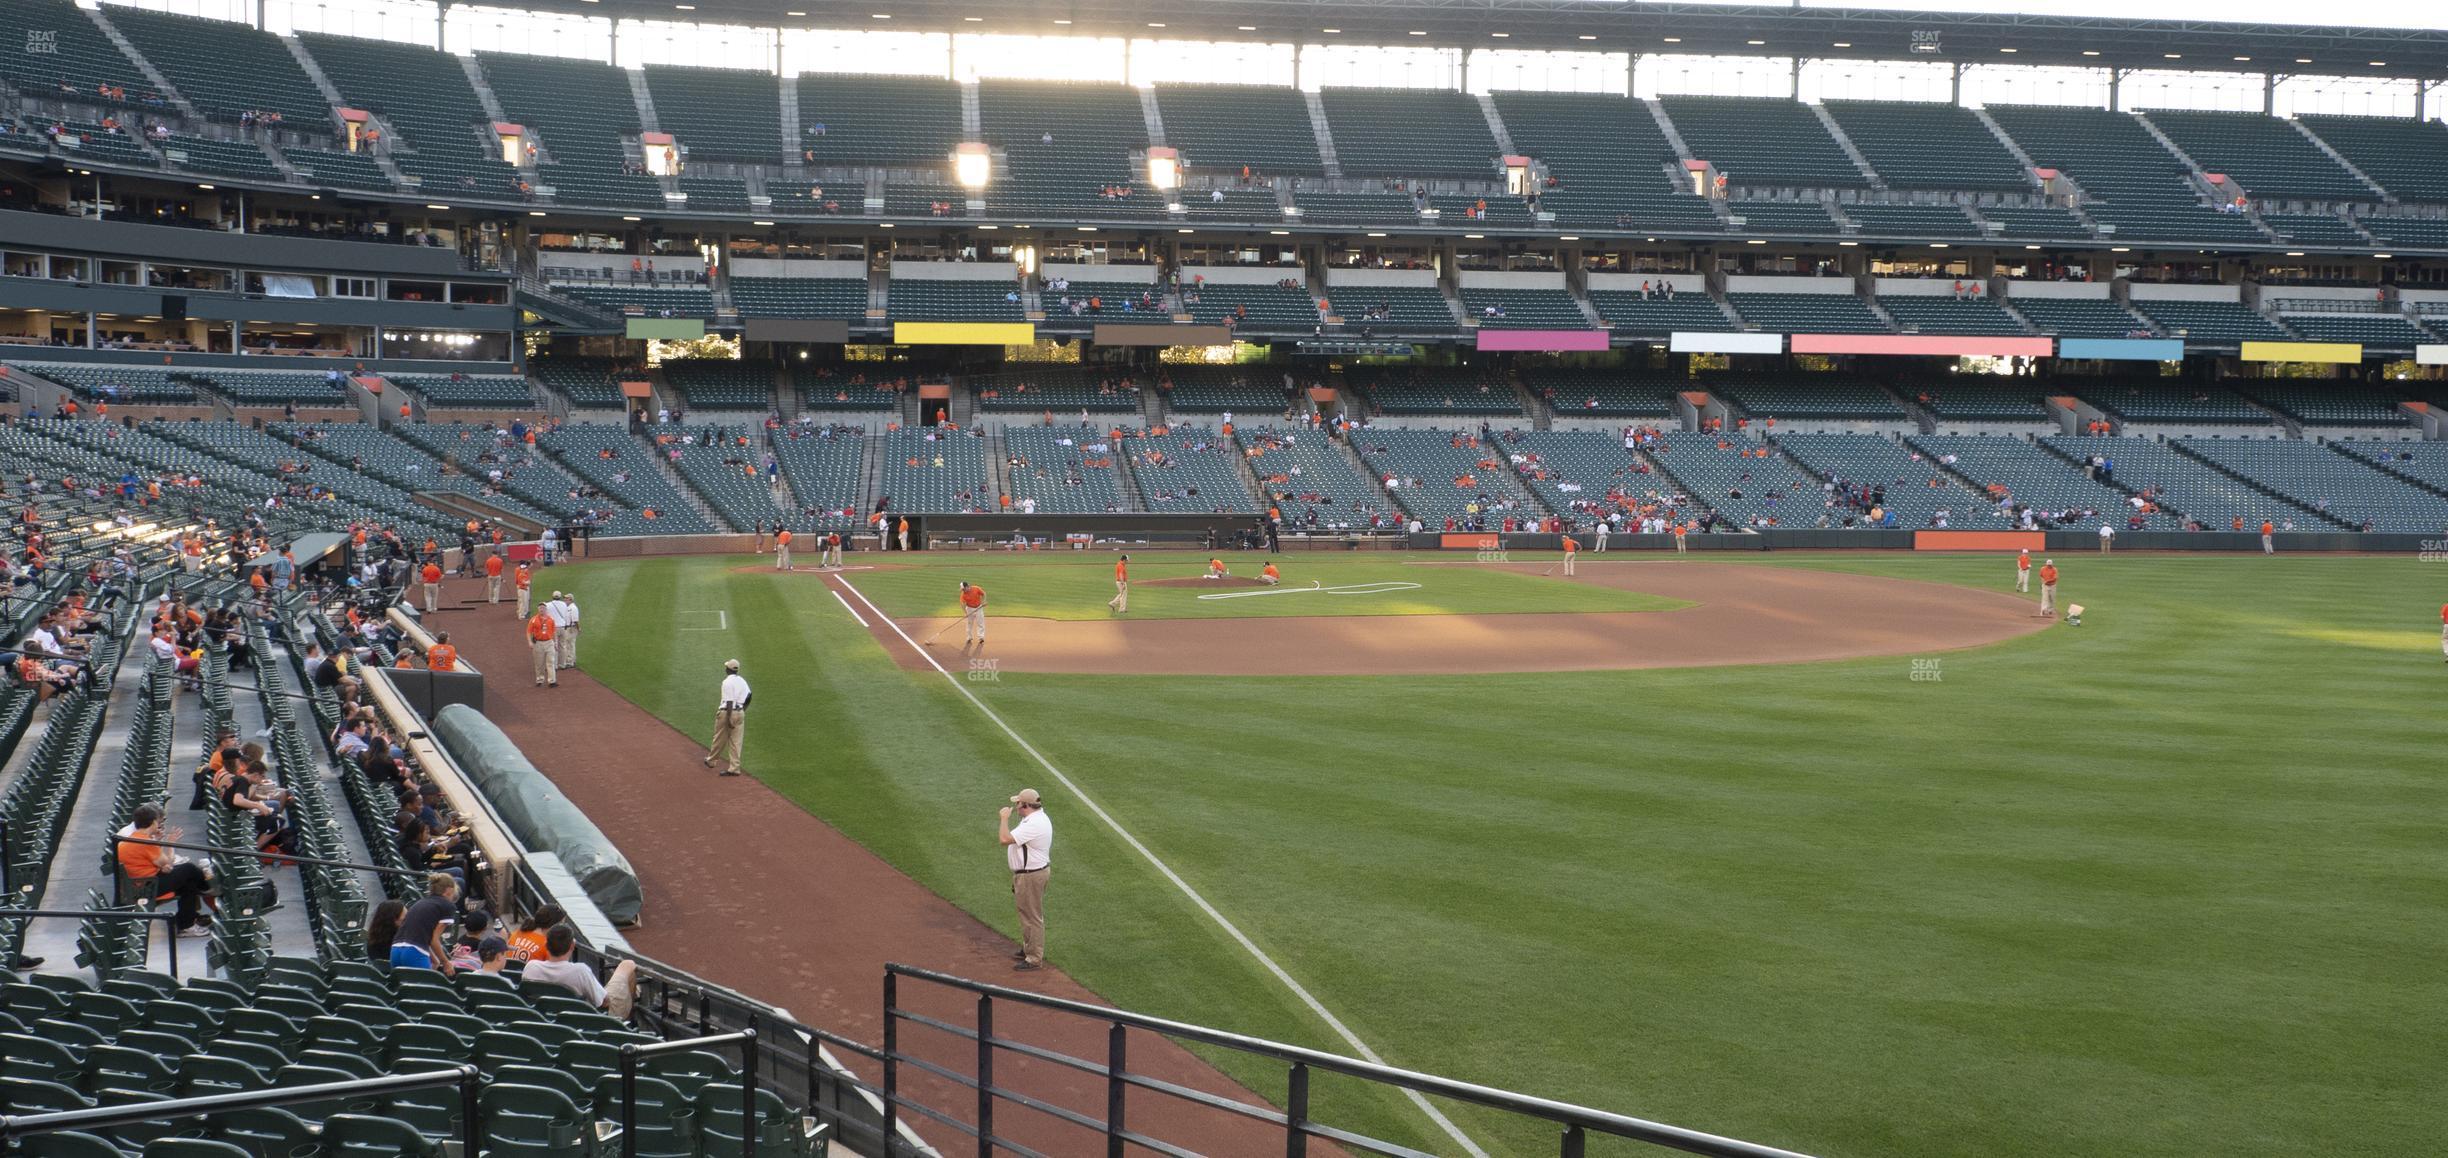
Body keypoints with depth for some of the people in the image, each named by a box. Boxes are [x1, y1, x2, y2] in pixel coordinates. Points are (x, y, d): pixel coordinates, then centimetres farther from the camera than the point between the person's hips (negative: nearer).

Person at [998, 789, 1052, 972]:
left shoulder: (1033, 825, -27)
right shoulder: (1037, 817, 8)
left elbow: (1005, 839, -30)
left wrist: (1005, 817, -19)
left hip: (1030, 876, -11)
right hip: (1028, 872, 11)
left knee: (1032, 916, -3)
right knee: (1026, 913, 25)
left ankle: (1035, 959, 4)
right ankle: (1028, 948, 40)